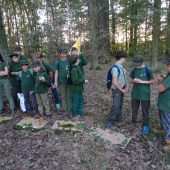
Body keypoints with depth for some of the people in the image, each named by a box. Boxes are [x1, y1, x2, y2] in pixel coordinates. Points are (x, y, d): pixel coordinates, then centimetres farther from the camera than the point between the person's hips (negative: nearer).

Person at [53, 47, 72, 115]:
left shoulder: (69, 60, -2)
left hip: (69, 81, 1)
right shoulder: (58, 62, -4)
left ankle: (70, 109, 22)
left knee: (69, 96, 10)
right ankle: (65, 109, 23)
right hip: (62, 82, -1)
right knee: (63, 97, 10)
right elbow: (56, 73, 0)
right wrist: (55, 82, -5)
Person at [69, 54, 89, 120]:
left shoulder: (77, 67, 9)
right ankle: (75, 115, 23)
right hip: (76, 90, -9)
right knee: (75, 103, 7)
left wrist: (84, 80, 0)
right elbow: (75, 80, -26)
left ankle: (80, 114, 33)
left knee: (80, 102, 19)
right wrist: (84, 81, -17)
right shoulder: (74, 69, -22)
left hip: (79, 89, 9)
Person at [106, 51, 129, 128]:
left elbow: (125, 77, 15)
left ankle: (119, 118, 31)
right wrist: (122, 90, -12)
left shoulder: (122, 67, 8)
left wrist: (127, 87, 2)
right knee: (116, 106, -8)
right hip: (117, 90, -8)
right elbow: (115, 82, -23)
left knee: (120, 105, 17)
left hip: (122, 89, 8)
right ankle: (110, 121, 6)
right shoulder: (115, 68, -20)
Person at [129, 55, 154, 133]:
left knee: (145, 111, 8)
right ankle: (134, 121, 38)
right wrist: (134, 81, -14)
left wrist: (142, 81, -19)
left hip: (145, 94, -3)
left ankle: (145, 125, 25)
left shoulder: (148, 70, -11)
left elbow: (152, 81, -5)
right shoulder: (134, 70, 0)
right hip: (135, 93, 4)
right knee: (134, 109, 17)